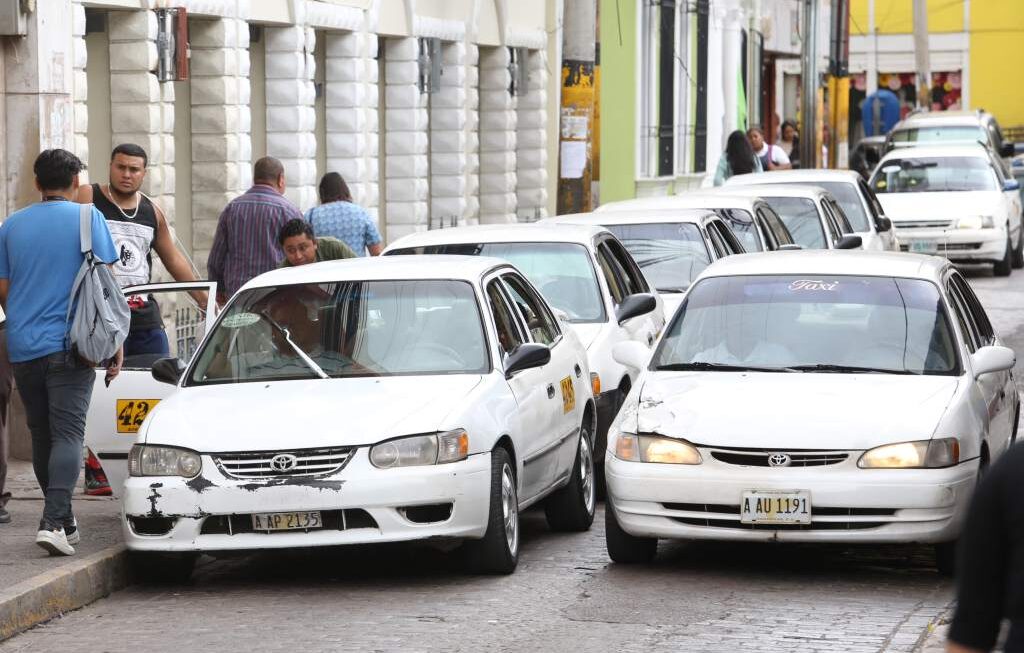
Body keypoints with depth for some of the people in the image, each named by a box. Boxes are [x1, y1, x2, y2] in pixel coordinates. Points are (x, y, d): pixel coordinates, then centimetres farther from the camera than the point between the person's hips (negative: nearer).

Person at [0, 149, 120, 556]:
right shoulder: (87, 218, -1)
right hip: (69, 345, -4)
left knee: (42, 436, 14)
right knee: (67, 434, -8)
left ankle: (63, 522, 21)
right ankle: (53, 522, -23)